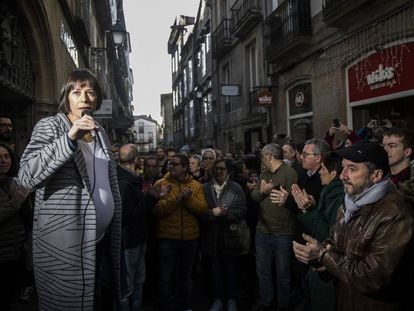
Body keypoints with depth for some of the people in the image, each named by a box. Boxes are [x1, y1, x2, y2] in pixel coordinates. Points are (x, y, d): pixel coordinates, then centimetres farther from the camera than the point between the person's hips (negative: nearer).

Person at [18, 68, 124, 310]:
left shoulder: (100, 132, 12)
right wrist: (69, 138, -28)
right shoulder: (49, 126, -4)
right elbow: (27, 177, -20)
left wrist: (115, 233, 15)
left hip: (101, 240, 6)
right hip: (63, 245, -5)